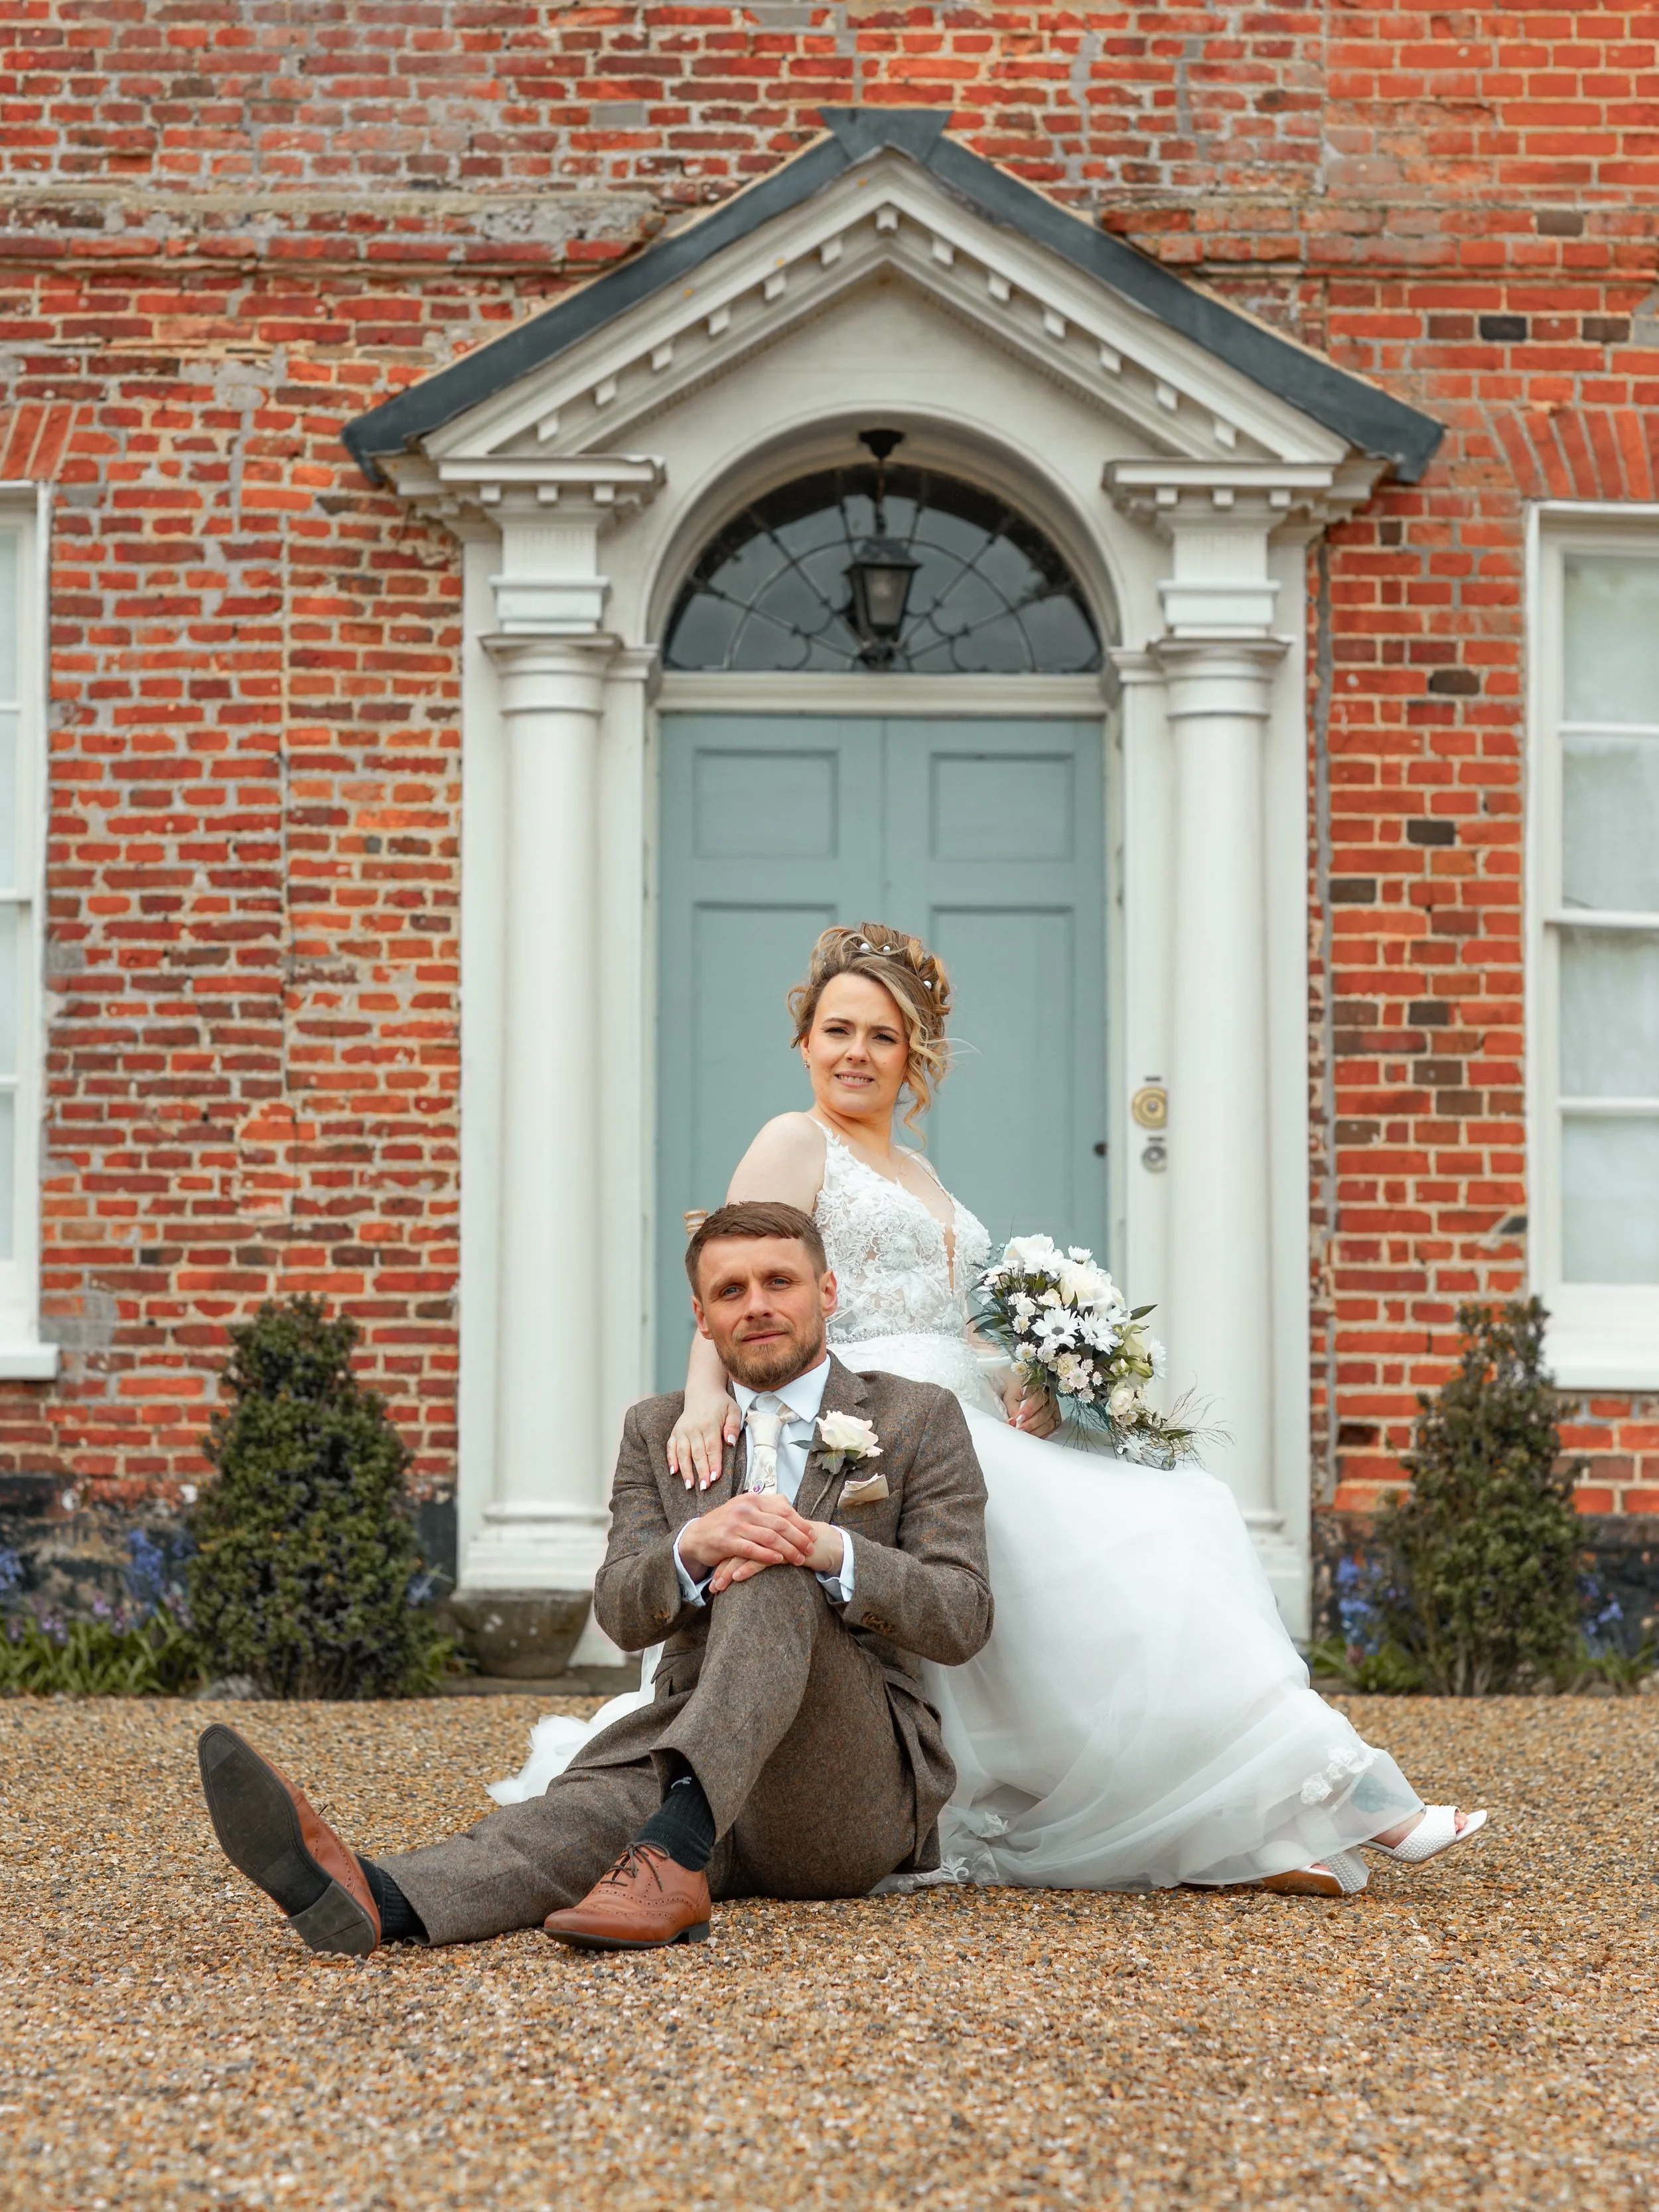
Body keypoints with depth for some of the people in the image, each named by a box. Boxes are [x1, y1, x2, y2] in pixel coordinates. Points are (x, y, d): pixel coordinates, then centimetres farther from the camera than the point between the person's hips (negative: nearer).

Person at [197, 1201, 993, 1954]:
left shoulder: (920, 1421, 7)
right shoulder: (657, 1432, 16)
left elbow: (962, 1620, -4)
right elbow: (621, 1612, 1)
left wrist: (828, 1549, -23)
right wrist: (695, 1547, -23)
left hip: (857, 1802, -2)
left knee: (773, 1581, -30)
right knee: (591, 1811, -32)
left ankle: (672, 1851, -51)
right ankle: (376, 1899, -62)